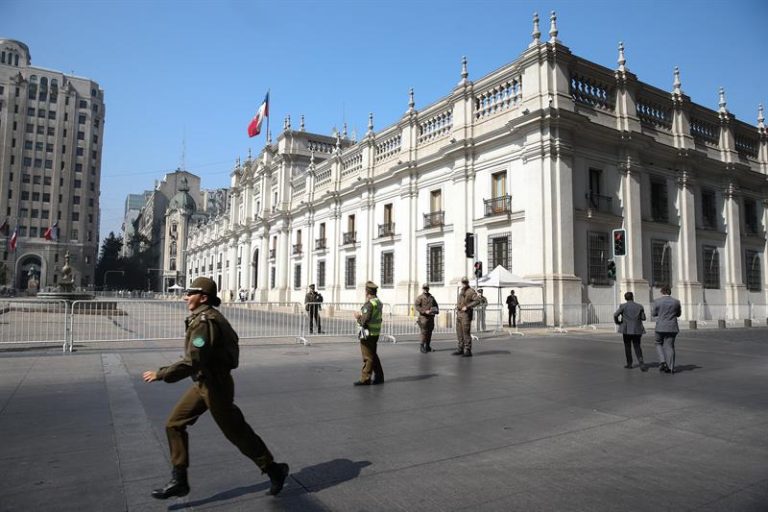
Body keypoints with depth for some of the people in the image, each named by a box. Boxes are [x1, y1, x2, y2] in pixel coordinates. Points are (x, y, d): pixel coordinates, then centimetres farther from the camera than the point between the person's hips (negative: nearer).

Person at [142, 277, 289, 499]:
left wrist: (160, 374, -22)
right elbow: (231, 338, 17)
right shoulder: (208, 317, 7)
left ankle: (274, 470, 18)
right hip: (202, 383, 10)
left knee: (236, 432, 2)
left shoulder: (204, 321, -24)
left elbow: (192, 362, -30)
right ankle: (179, 480, 18)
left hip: (215, 385, -10)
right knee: (174, 424, 9)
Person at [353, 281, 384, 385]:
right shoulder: (378, 302, 8)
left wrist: (357, 317, -5)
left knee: (368, 357, 0)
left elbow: (364, 322, -24)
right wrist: (361, 314, 13)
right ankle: (379, 377, 26)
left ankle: (365, 379, 8)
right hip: (376, 333, 9)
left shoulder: (369, 304, -20)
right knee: (373, 355, 19)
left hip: (368, 334, -9)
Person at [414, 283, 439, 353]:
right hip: (424, 317, -5)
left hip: (431, 317, 5)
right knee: (424, 332, -10)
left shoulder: (432, 297, 18)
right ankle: (422, 346, -1)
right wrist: (425, 311, -18)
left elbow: (436, 305, 27)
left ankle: (427, 346, 14)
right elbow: (416, 306, -10)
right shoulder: (420, 297, 1)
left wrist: (436, 310, 3)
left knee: (429, 332, 5)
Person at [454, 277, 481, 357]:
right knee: (459, 332, 11)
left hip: (466, 314, -8)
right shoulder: (461, 291, 18)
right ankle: (460, 349, 19)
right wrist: (457, 306, 14)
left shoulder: (471, 291, -8)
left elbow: (477, 301, -20)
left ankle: (467, 351, -4)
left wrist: (467, 306, -22)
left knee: (466, 332, -8)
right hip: (459, 314, 8)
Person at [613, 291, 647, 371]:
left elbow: (615, 315, -13)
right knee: (637, 346, 7)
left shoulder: (623, 306, -6)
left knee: (627, 346, 11)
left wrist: (617, 322, 4)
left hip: (626, 329, -2)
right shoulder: (639, 306, 2)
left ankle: (629, 363, 16)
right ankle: (641, 362, -14)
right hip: (637, 330, 2)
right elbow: (643, 318, 6)